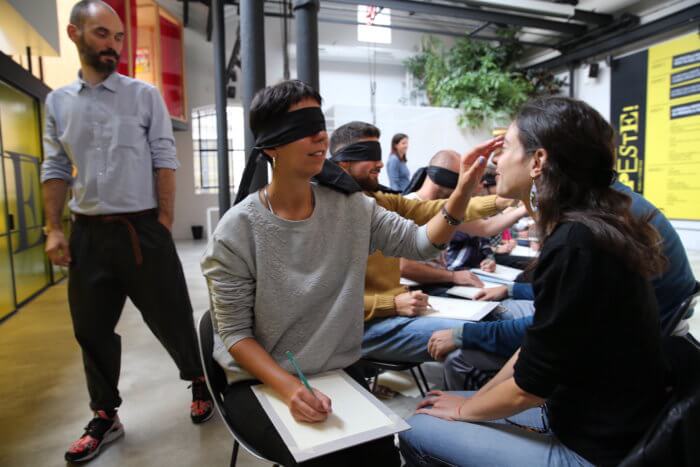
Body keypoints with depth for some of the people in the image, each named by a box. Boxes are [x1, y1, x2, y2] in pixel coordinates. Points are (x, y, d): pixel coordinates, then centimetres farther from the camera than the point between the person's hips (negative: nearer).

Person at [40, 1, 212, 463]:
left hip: (142, 230, -3)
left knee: (172, 319, 5)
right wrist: (54, 229, 4)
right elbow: (55, 170, 12)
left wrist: (164, 224, -8)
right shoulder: (57, 102, 10)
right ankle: (106, 416, 31)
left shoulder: (145, 95, 1)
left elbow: (165, 162, -3)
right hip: (88, 234, 4)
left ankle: (200, 381, 31)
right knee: (92, 330, 12)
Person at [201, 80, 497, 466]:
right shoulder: (237, 230, -15)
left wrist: (463, 190, -22)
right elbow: (234, 333, -12)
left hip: (338, 372, 3)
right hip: (260, 382, -2)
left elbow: (420, 243, -6)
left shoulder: (350, 207, -4)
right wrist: (289, 388, -25)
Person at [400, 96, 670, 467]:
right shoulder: (588, 229, 2)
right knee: (433, 409, 13)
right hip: (591, 417, 8)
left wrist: (464, 410, -2)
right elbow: (537, 350, 8)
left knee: (416, 430, -4)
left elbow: (529, 386, -20)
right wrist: (477, 397, 8)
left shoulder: (574, 243, -28)